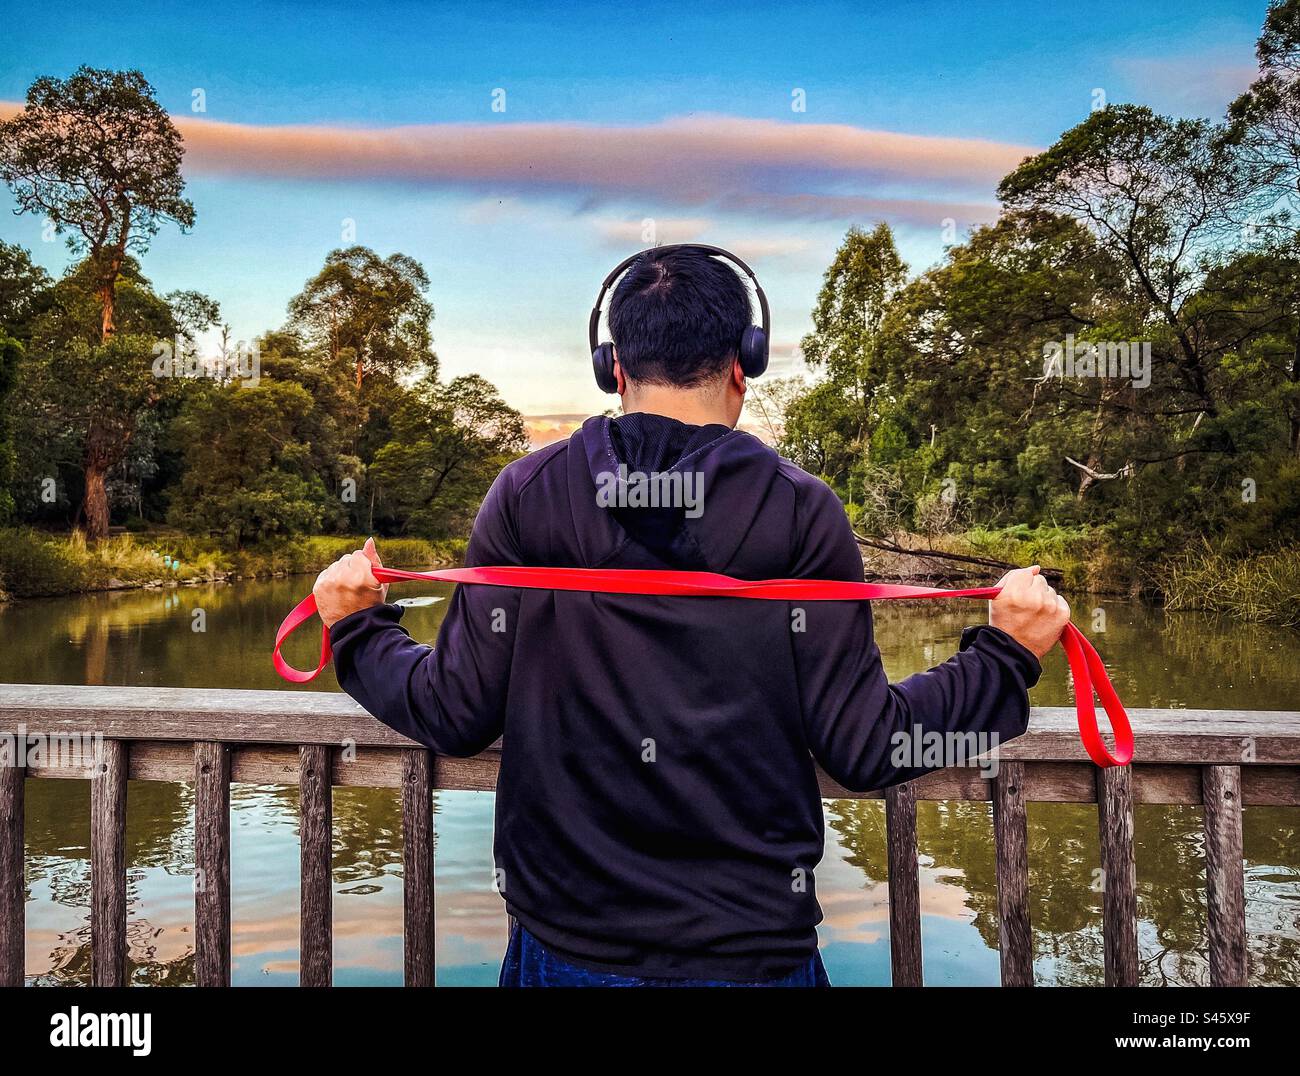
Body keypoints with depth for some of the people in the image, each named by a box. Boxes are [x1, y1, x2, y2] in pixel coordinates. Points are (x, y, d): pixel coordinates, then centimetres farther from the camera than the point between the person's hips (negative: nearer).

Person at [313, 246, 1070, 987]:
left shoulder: (524, 495, -9)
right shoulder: (802, 513, -11)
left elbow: (457, 717, -7)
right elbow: (863, 750, -12)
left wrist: (358, 626, 11)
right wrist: (1007, 654, 1)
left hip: (563, 941, 2)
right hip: (752, 949, -1)